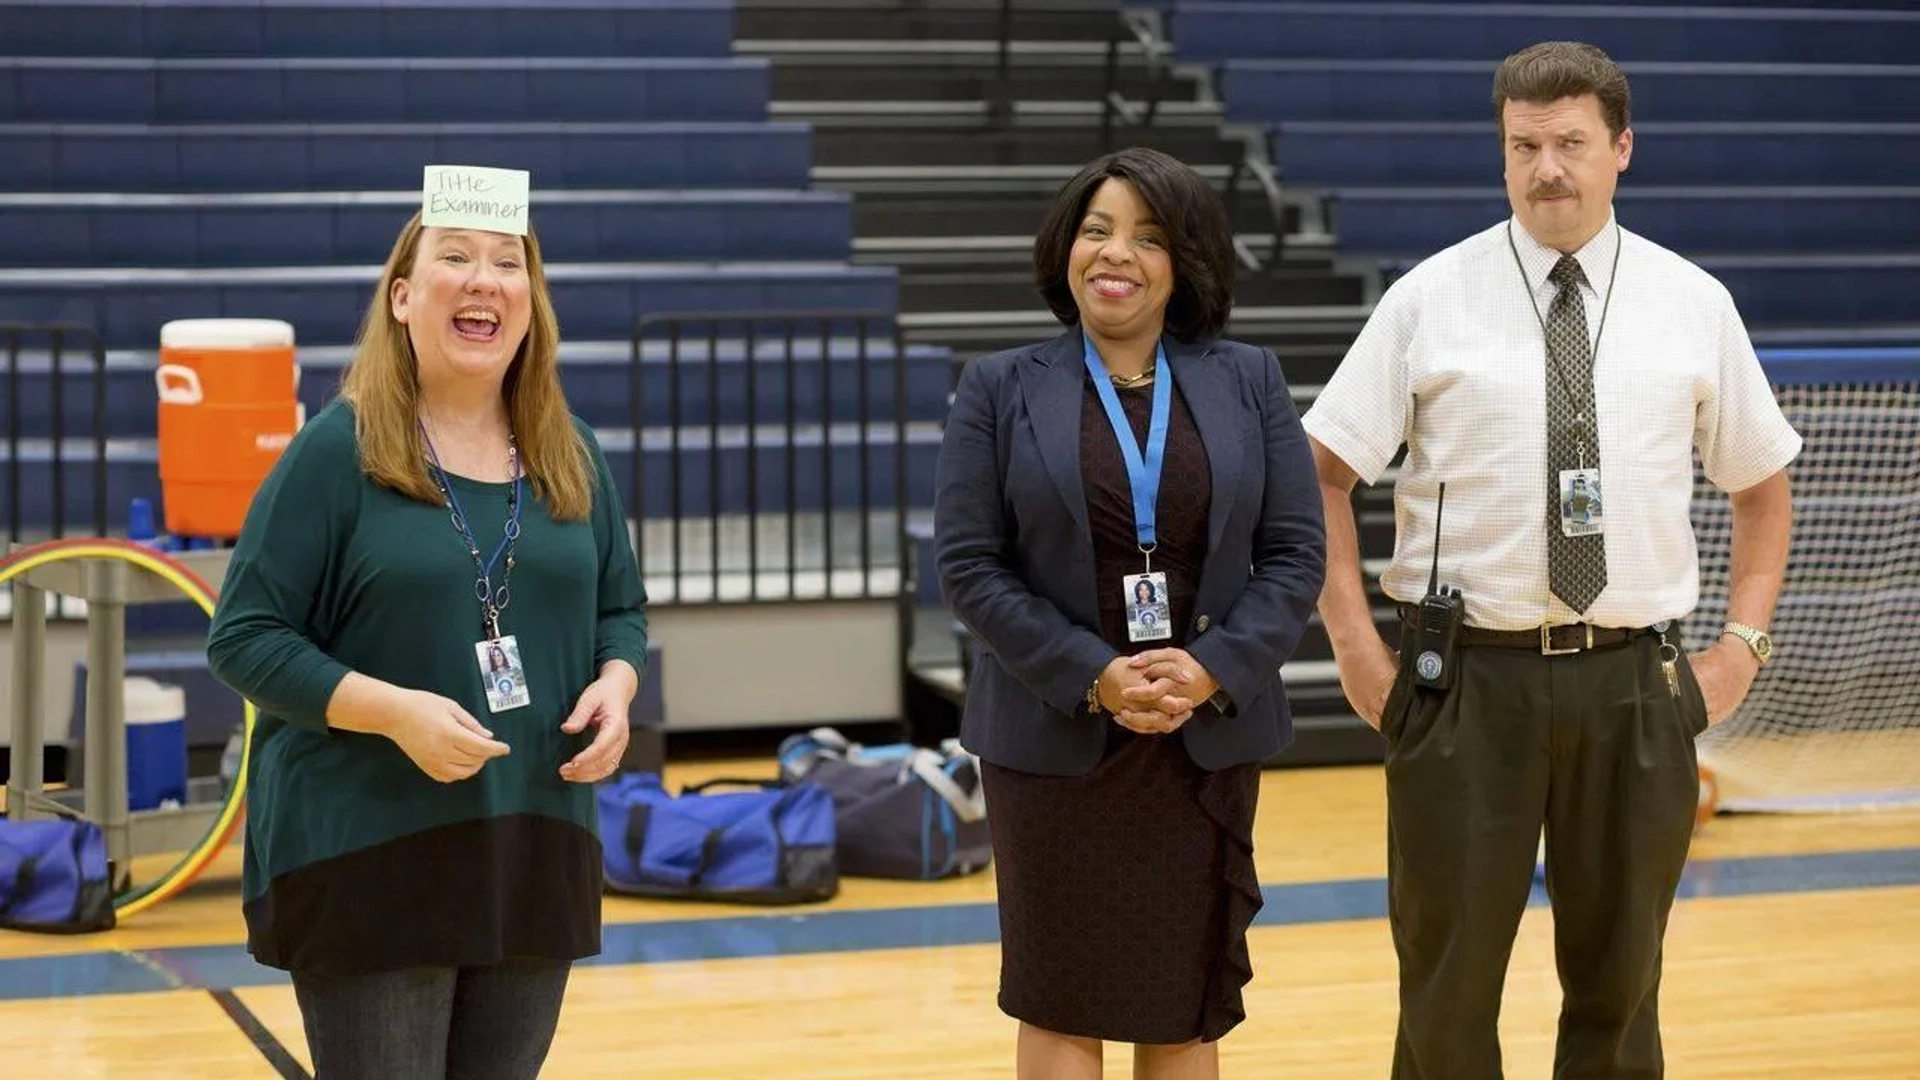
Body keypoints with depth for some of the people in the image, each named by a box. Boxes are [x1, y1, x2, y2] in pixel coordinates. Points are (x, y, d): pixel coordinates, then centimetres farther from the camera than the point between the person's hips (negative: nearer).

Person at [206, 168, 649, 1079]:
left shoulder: (569, 457, 9)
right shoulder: (339, 448, -7)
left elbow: (621, 608, 19)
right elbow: (243, 637, -8)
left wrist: (615, 686, -4)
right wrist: (393, 710, -21)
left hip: (536, 855, 5)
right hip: (365, 861, -5)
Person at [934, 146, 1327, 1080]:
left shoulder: (1249, 382, 5)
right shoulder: (999, 389, 0)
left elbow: (1295, 553, 2)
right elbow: (968, 564, -5)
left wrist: (1214, 670, -14)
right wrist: (1091, 677, -16)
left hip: (1207, 739, 2)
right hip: (1056, 739, -1)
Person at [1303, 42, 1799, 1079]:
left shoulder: (1693, 302, 5)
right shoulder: (1429, 298, -1)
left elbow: (1763, 484, 15)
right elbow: (1320, 474, 0)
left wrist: (1743, 642, 5)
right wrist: (1356, 645, -6)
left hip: (1634, 683, 2)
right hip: (1469, 676, -1)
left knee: (1618, 988, 11)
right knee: (1448, 986, 5)